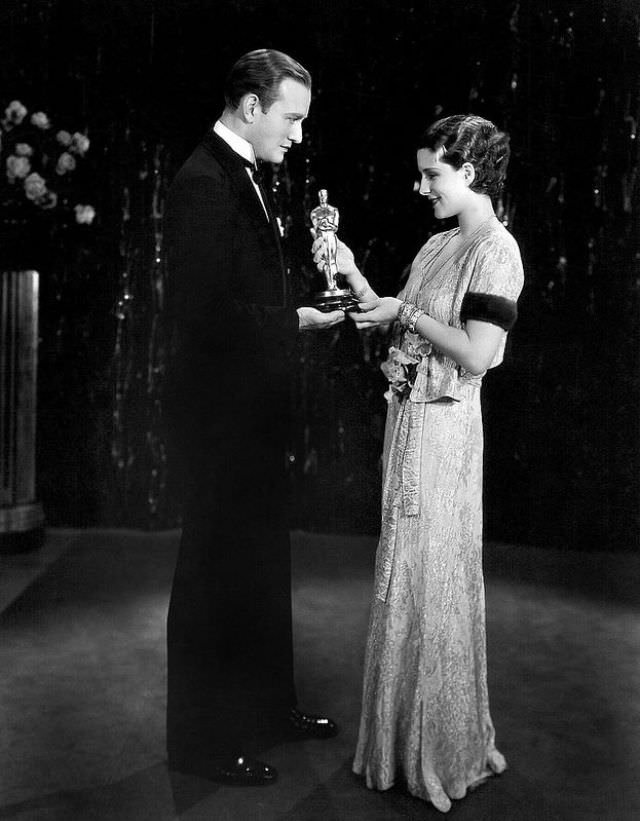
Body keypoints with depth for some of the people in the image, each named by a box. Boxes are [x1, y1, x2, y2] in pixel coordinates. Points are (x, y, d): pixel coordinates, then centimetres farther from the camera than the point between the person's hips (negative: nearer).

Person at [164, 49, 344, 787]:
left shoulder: (241, 178, 12)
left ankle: (266, 707, 37)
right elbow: (201, 310, -25)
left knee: (262, 565, 19)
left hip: (251, 413, 10)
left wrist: (311, 302, 2)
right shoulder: (204, 183, -18)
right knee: (215, 571, 4)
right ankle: (204, 740, 22)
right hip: (220, 413, -10)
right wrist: (295, 321, -17)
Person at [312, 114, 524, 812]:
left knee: (433, 577, 2)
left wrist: (405, 313, -13)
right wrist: (353, 275, 8)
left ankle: (443, 753, 21)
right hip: (408, 415, 9)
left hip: (442, 423, -9)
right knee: (405, 575, 16)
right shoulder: (438, 245, 14)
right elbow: (401, 329, 15)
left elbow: (476, 355, -20)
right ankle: (407, 736, 33)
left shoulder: (495, 248, -12)